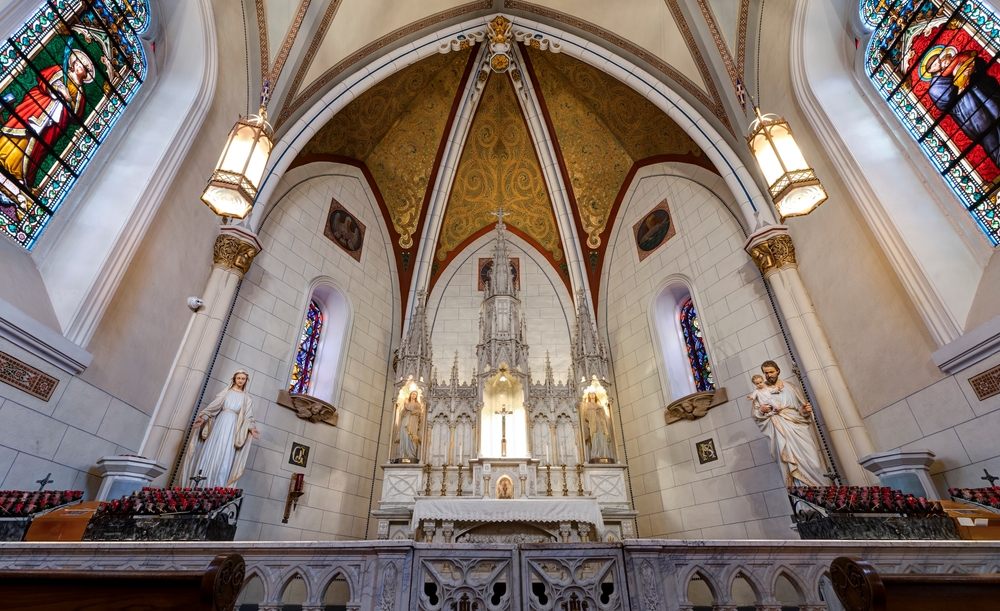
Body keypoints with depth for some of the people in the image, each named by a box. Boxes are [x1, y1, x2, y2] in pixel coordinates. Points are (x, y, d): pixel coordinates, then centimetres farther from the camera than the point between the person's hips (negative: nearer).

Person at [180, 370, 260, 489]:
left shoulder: (246, 398, 9)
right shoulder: (226, 392, 11)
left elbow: (248, 416, 3)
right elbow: (214, 407, 5)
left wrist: (252, 428, -13)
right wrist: (203, 418, -10)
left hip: (233, 427, -1)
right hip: (220, 422, 1)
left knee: (225, 455, -6)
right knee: (211, 452, -3)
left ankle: (218, 487, -8)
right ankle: (200, 486, 2)